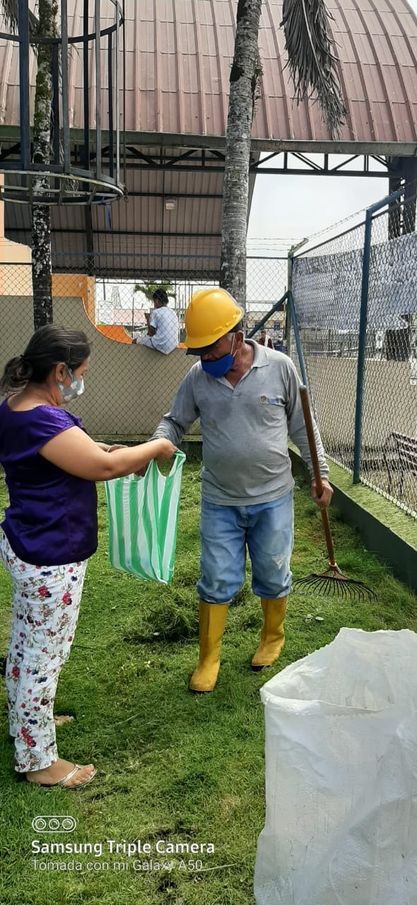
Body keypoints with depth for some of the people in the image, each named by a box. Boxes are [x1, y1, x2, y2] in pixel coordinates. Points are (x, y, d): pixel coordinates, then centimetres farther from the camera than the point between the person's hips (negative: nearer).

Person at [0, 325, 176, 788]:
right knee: (46, 656, 4)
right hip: (49, 559, -10)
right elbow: (105, 467, -25)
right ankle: (38, 760, 21)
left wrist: (99, 450, 8)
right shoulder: (41, 420, -27)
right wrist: (155, 447, -11)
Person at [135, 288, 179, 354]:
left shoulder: (156, 312, -7)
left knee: (135, 341, 8)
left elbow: (151, 334, -7)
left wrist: (148, 320, 9)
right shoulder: (173, 312, 13)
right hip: (174, 346, 8)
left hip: (161, 346, -8)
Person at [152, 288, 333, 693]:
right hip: (220, 502, 1)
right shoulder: (197, 377, -6)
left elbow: (302, 426, 0)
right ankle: (208, 659, 24)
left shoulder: (279, 367, -9)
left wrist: (320, 473, 1)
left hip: (273, 498, -1)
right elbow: (175, 421, 5)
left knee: (273, 577, 15)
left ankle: (273, 639, 41)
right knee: (216, 582, 7)